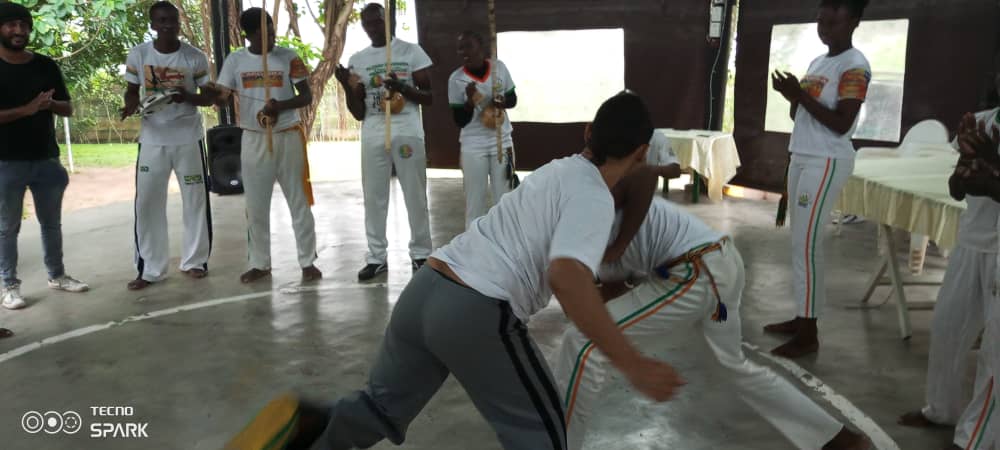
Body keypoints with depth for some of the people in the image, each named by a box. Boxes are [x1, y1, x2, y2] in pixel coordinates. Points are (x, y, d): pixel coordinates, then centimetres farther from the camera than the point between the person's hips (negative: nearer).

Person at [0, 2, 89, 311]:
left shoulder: (46, 65, 8)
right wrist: (27, 109, -21)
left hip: (46, 159, 4)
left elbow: (68, 109, 9)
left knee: (51, 222, 14)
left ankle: (57, 275, 27)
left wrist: (49, 103, -12)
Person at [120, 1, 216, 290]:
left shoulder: (196, 57, -4)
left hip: (188, 138, -1)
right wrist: (130, 106, -13)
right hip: (152, 139, 1)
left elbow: (210, 96, 2)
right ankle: (150, 269, 9)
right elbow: (132, 90, 10)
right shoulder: (137, 55, -1)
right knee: (147, 203, 1)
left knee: (195, 200, 4)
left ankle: (194, 261, 18)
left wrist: (188, 97, -19)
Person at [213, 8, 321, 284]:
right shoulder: (235, 60, 2)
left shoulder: (288, 57, -3)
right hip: (253, 139, 2)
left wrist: (280, 105, -21)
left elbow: (307, 96, -3)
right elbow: (222, 97, 1)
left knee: (299, 201, 2)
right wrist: (215, 96, -24)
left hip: (288, 136, -2)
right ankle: (260, 264, 18)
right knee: (256, 205, 6)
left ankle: (308, 262, 10)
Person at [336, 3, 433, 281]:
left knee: (415, 196, 2)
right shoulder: (357, 60, 10)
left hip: (407, 131, -2)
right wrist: (347, 86, -9)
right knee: (373, 197, 3)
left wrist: (402, 88, -17)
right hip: (373, 134, 3)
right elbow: (359, 113, 9)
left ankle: (420, 254, 13)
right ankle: (376, 257, 11)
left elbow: (430, 97, 0)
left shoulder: (411, 51, 3)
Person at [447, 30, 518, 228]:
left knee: (504, 197, 10)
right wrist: (470, 101, -24)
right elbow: (460, 121, -7)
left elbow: (513, 99, 9)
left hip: (502, 141, 2)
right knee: (474, 199, 3)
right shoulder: (456, 79, -10)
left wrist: (503, 102, -13)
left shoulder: (499, 68, -4)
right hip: (473, 146, -2)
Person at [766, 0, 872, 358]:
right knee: (800, 242, 10)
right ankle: (802, 317, 19)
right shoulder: (817, 62, 15)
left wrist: (800, 95, -18)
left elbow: (841, 124, -17)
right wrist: (792, 95, -1)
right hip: (801, 158, 9)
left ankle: (809, 334, -4)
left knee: (807, 244, -10)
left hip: (827, 163, -9)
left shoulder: (855, 67, -11)